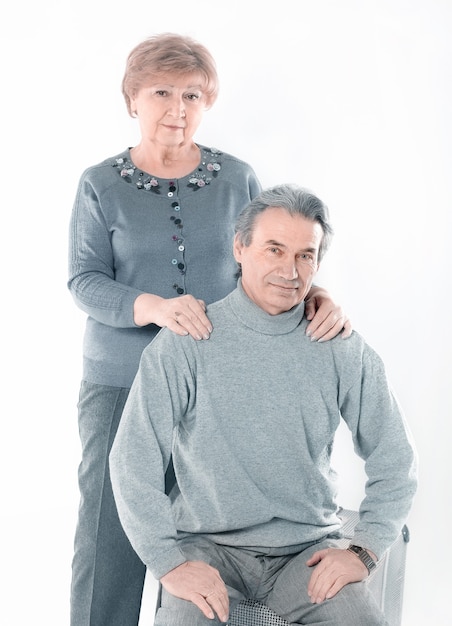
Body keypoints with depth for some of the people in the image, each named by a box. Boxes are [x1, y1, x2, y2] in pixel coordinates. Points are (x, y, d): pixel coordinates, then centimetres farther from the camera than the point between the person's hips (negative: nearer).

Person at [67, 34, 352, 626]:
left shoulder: (237, 178, 5)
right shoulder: (101, 185, 1)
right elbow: (85, 281, -6)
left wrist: (316, 298, -17)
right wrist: (153, 307, -25)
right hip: (119, 383, -1)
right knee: (109, 536, 3)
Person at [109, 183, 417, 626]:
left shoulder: (343, 351, 0)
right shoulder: (184, 344, -7)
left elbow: (395, 461, 7)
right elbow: (133, 461, -7)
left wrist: (363, 551, -2)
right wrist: (169, 561, -13)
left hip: (308, 547, 2)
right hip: (208, 544, -2)